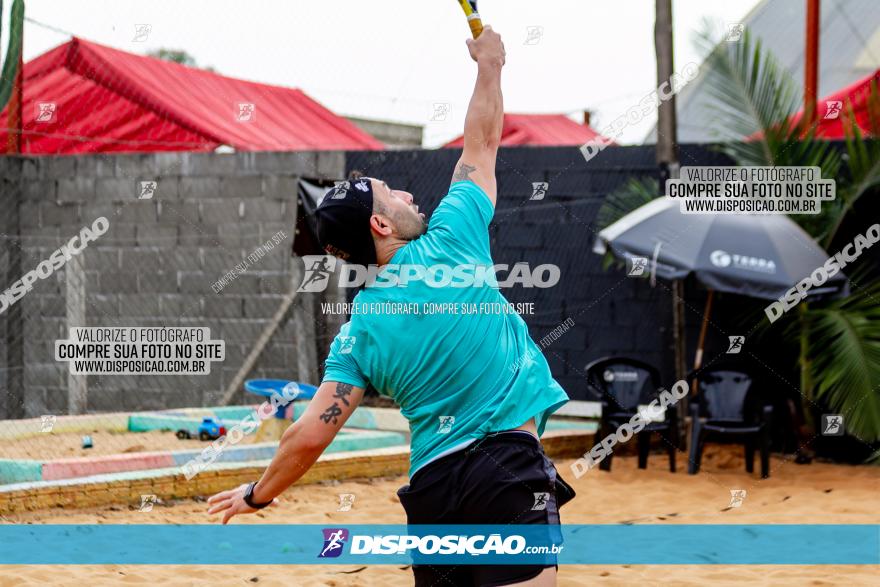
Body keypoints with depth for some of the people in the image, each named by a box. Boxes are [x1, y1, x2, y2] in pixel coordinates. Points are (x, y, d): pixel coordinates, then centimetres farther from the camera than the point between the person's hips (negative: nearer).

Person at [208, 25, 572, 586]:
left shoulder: (360, 331, 7)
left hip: (433, 482, 5)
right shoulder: (448, 241, -1)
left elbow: (312, 433, 2)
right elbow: (481, 144, 12)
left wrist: (257, 494, 18)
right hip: (509, 463, -5)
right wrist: (490, 63, 28)